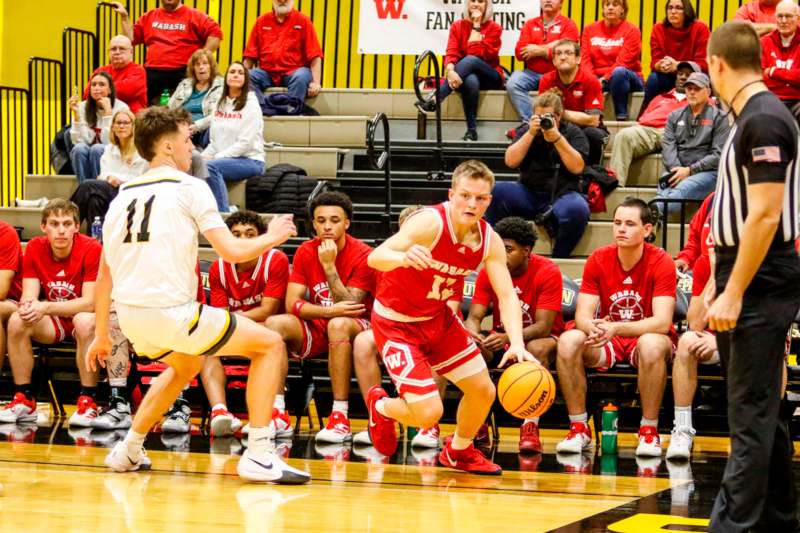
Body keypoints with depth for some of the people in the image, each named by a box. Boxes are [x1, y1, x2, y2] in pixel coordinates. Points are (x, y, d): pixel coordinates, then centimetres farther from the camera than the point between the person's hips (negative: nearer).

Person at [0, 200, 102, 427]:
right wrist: (28, 306, -35)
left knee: (85, 322, -38)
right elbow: (29, 295, -8)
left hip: (83, 317, -4)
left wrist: (47, 308, -34)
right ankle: (24, 401, -14)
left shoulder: (91, 249, -19)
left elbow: (91, 303, -24)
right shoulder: (35, 249, -6)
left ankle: (88, 401, -28)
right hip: (53, 323, 4)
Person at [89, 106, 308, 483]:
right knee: (269, 345, 7)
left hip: (128, 313, 7)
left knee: (185, 364, 36)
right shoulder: (189, 187, -3)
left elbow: (104, 273, 19)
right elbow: (232, 251, -8)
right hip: (170, 312, -7)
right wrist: (273, 237, 12)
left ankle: (129, 449, 32)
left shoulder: (123, 194, 16)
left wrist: (102, 335, 27)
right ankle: (259, 456, -1)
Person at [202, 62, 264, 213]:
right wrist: (204, 156, -5)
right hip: (225, 159, 6)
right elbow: (214, 141, 15)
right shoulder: (220, 105, 15)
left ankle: (224, 213, -30)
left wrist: (216, 157, -17)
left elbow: (245, 143, -14)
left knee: (209, 166, -32)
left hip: (250, 160, -6)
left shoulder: (251, 105, -4)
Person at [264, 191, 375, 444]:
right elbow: (292, 304, -8)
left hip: (357, 329, -4)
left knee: (338, 324, -38)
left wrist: (330, 266, -25)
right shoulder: (305, 252, 0)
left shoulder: (362, 255, -13)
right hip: (318, 330, 4)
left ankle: (340, 417, -38)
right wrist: (329, 311, -24)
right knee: (275, 323, -22)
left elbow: (349, 308, -20)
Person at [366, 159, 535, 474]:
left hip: (438, 318, 7)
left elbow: (507, 296, -14)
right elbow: (375, 258, -38)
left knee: (483, 391, 9)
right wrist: (404, 257, -62)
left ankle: (459, 452, 38)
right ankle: (380, 407, 20)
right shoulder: (431, 223, -29)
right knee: (428, 413, -15)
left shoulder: (489, 240, -10)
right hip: (395, 323, -7)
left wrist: (517, 343, -31)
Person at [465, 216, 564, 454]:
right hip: (501, 338, 4)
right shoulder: (489, 272, -7)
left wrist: (509, 337, -43)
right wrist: (473, 334, -36)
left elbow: (543, 327, -25)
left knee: (537, 348, -39)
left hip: (538, 338, -4)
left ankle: (530, 427, -38)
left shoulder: (547, 272, -19)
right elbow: (474, 317, -10)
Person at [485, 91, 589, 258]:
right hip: (528, 193, 2)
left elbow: (577, 167, -8)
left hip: (561, 195, -2)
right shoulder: (526, 130, 14)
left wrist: (557, 139, -16)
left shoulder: (573, 132, 7)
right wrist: (531, 134, -9)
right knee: (496, 191, -27)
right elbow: (511, 162, -1)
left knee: (578, 209, -37)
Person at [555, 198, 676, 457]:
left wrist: (616, 328, -38)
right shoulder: (598, 259, -5)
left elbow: (662, 322, -24)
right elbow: (582, 315, -9)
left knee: (652, 345, -38)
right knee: (568, 341, -26)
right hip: (607, 340, 3)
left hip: (645, 338, -3)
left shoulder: (661, 263, -14)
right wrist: (593, 328, -35)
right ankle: (579, 428, -16)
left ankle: (649, 431, -22)